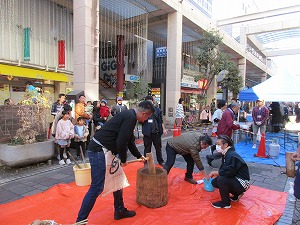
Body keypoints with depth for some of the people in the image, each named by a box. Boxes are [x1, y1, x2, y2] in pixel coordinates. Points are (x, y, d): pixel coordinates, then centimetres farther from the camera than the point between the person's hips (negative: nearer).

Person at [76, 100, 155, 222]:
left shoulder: (129, 115, 14)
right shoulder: (130, 118, -18)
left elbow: (129, 141, 25)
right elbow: (121, 143, -23)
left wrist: (139, 156, 34)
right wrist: (123, 160, -5)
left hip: (106, 151, 11)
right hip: (99, 151, -11)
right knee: (97, 188, -5)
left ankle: (120, 210, 33)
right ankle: (80, 220, 8)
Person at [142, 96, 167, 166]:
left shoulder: (157, 109, 2)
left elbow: (161, 120, 7)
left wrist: (163, 129, 3)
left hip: (156, 132, 1)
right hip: (147, 133, -1)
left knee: (158, 148, 14)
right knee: (147, 149, 10)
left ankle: (160, 161, 28)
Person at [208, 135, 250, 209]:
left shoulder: (232, 156, -26)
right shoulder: (225, 154, 4)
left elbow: (229, 172, -34)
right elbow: (224, 169, 11)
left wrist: (215, 172, -20)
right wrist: (216, 173, -4)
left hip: (242, 183, -10)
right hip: (235, 179, 10)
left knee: (221, 179, -30)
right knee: (214, 182, 5)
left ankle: (225, 203, -8)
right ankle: (237, 194, 18)